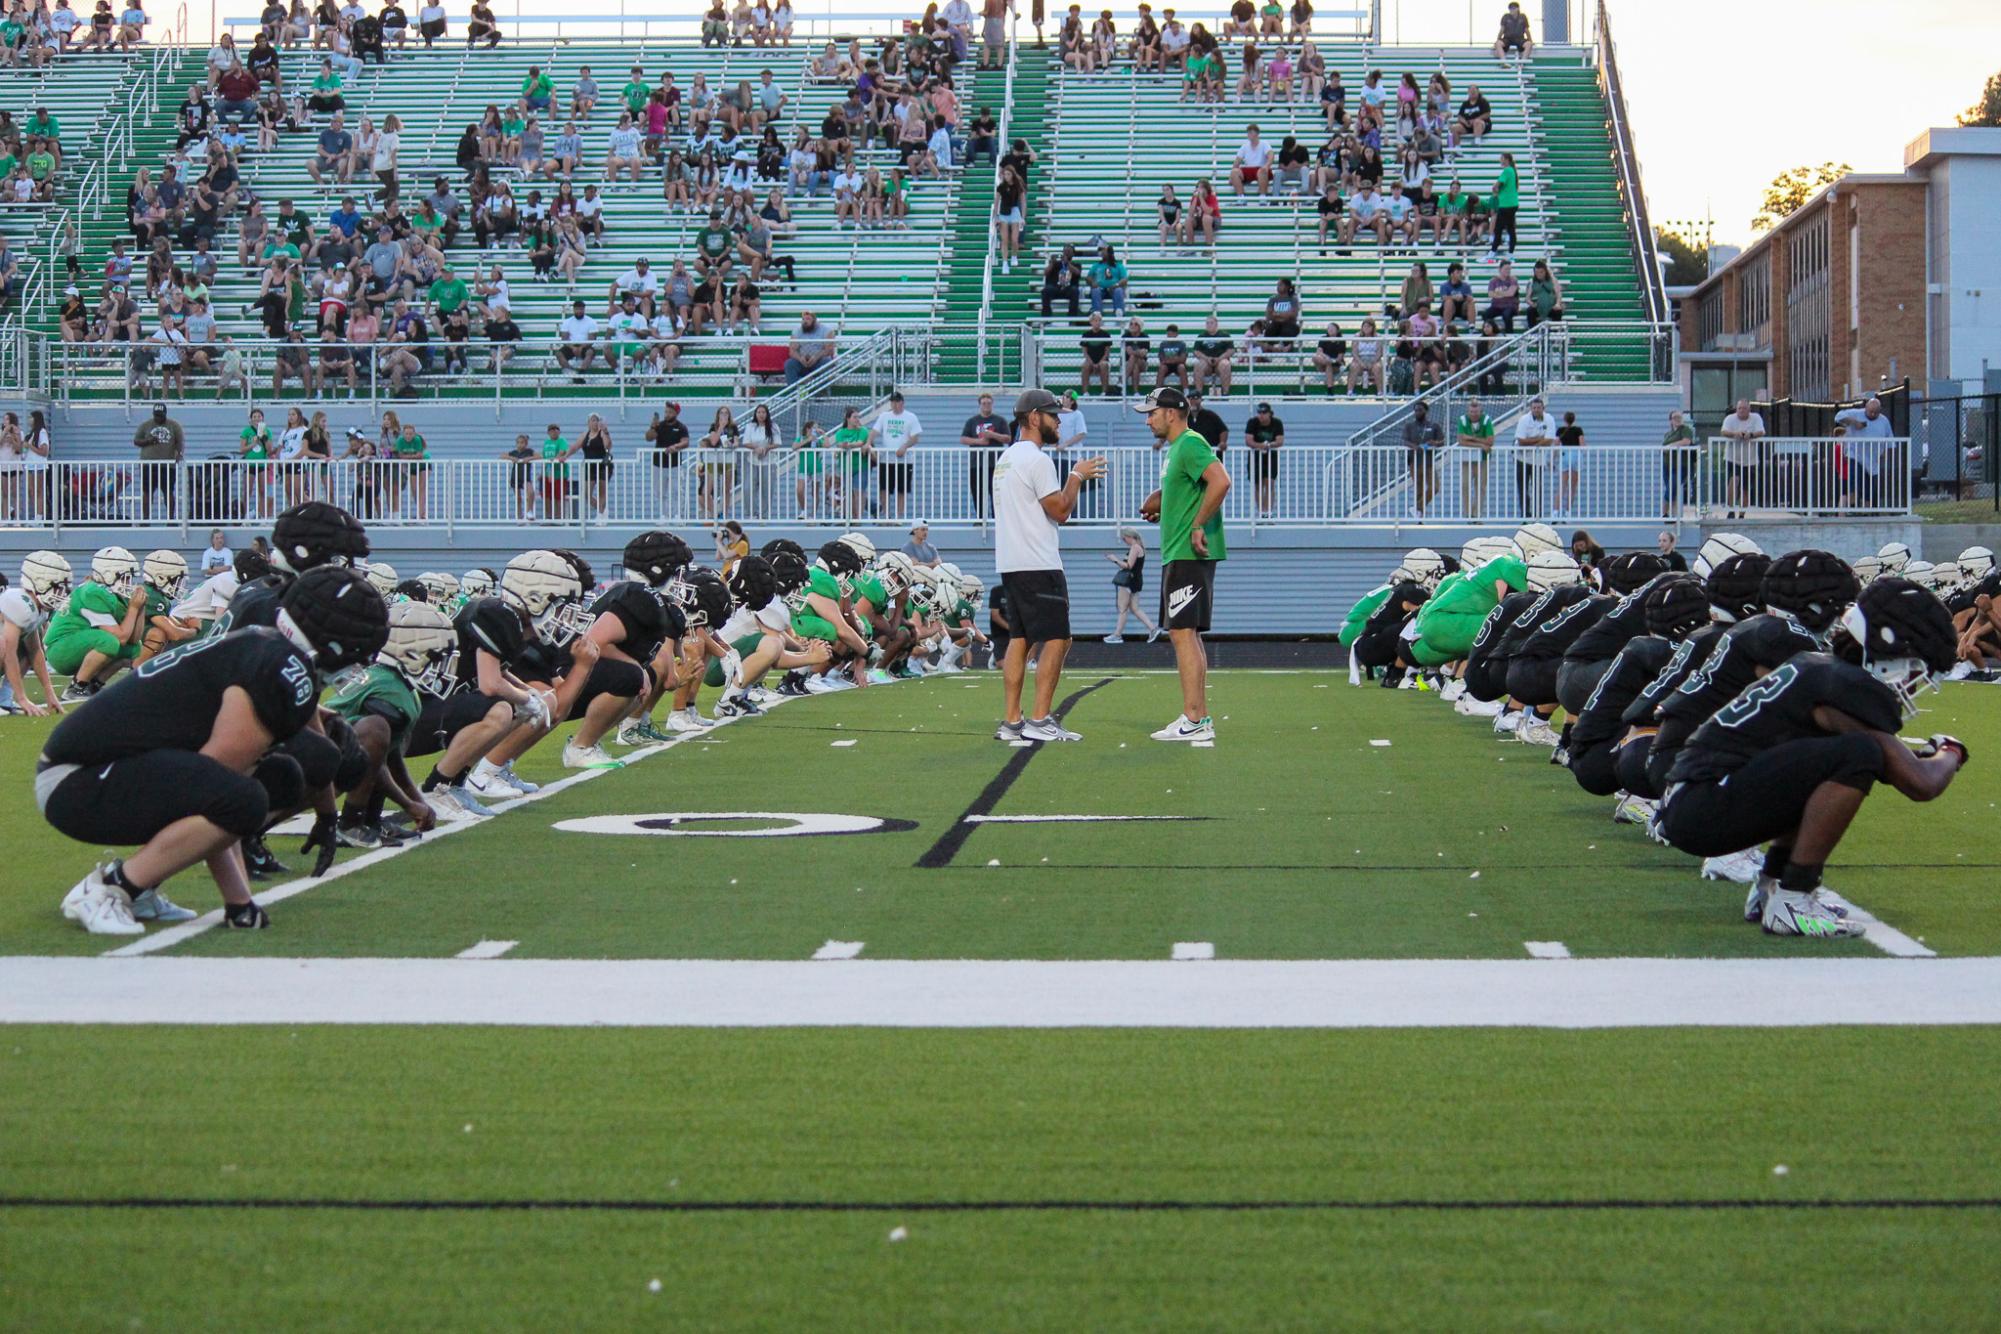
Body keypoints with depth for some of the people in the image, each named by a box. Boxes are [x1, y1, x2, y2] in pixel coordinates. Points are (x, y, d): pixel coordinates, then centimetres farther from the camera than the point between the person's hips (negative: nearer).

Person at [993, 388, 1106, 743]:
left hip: (1010, 565, 10)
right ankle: (1040, 720, -11)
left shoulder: (1006, 458, 18)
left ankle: (1011, 721, 6)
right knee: (1057, 639, -7)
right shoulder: (1036, 459, -13)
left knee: (1019, 640, 9)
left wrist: (1078, 477, 21)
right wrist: (1077, 476, -1)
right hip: (1037, 566, -10)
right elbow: (1060, 511, -13)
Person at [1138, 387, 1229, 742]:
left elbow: (1221, 481, -27)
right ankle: (1200, 718, 16)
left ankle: (1194, 721, -13)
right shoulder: (1176, 448, 19)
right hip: (1177, 555, 11)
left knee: (1183, 633, -12)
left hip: (1189, 555, -11)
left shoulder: (1190, 444, -13)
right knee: (1186, 635, 13)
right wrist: (1161, 506, 13)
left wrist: (1199, 526, -23)